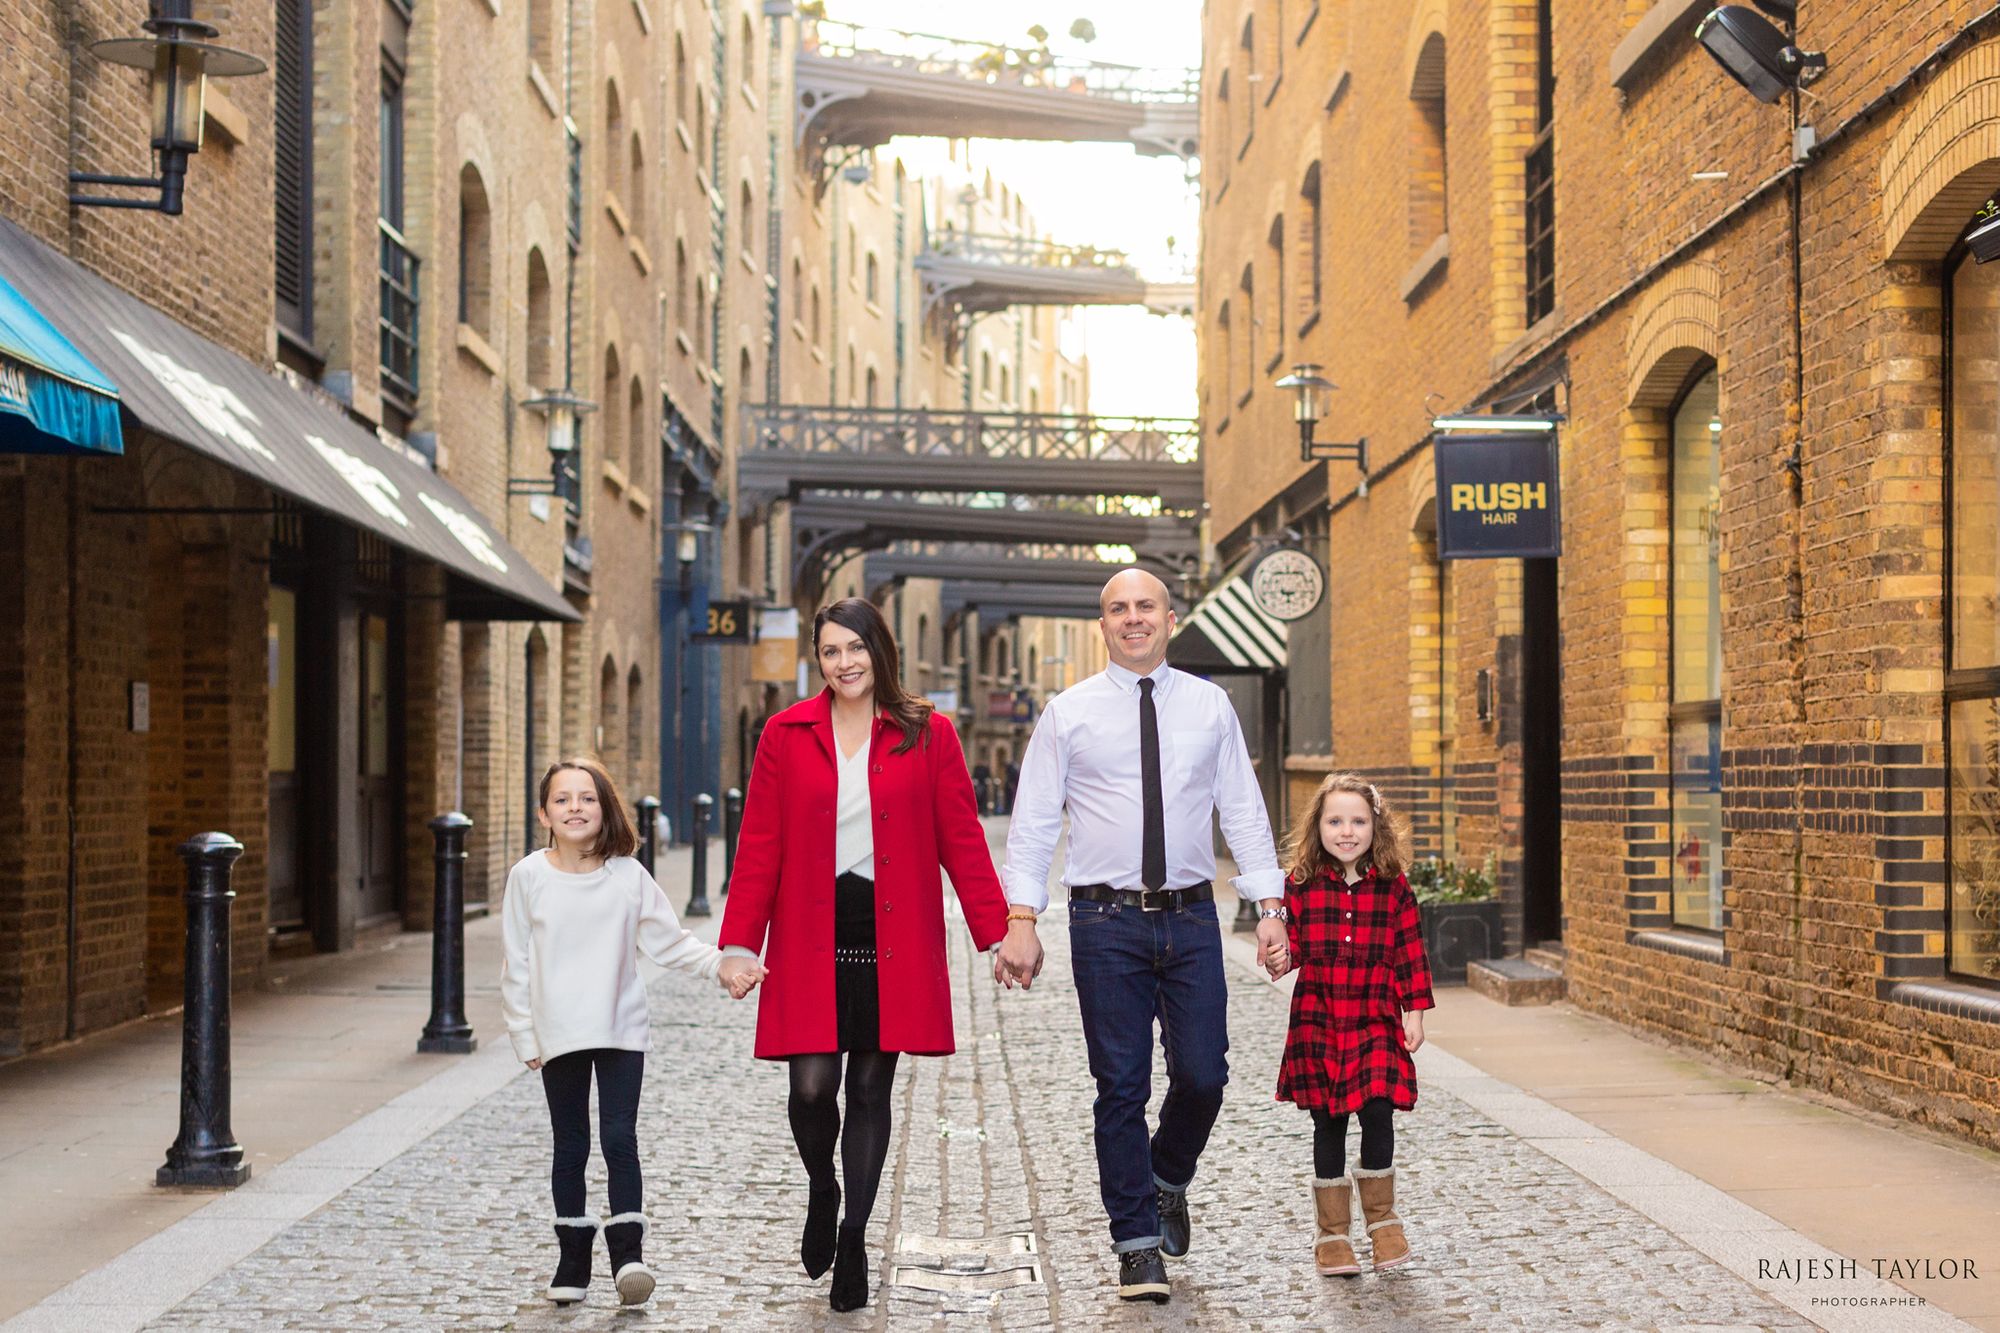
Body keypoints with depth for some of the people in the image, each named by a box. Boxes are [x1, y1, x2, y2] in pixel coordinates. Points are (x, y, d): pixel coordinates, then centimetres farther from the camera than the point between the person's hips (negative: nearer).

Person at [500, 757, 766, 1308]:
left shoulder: (628, 875, -3)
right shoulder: (529, 876, -3)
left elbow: (668, 942, 3)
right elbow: (516, 963, 1)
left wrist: (720, 963, -11)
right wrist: (524, 1035, 0)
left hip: (621, 1032, -1)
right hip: (558, 1036, 1)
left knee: (619, 1139, -7)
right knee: (570, 1147, 8)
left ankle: (627, 1252, -4)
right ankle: (573, 1259, 18)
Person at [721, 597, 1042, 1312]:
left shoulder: (927, 734, 3)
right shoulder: (787, 735, 4)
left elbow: (961, 839, 3)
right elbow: (759, 847, 2)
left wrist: (1001, 925, -4)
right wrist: (740, 942, -4)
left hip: (894, 938, 0)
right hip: (812, 938, 0)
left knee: (871, 1088, 5)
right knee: (813, 1085, -6)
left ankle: (853, 1238, 17)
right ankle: (821, 1192, 26)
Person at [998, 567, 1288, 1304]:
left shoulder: (1209, 706, 8)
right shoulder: (1069, 712, 3)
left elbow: (1244, 811, 8)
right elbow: (1033, 822, 1)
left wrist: (1269, 906, -2)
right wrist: (1020, 920, -8)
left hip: (1190, 918, 2)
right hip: (1105, 920, -1)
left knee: (1202, 1075, -1)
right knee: (1121, 1088, 2)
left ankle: (1168, 1179, 31)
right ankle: (1138, 1245, 13)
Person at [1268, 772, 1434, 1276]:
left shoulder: (1392, 888, 2)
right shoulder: (1301, 886, 0)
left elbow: (1411, 955, 5)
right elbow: (1293, 944, 4)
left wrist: (1414, 1011, 1)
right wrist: (1282, 959, -18)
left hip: (1375, 1022, 0)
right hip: (1317, 1021, 0)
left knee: (1377, 1113, -9)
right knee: (1328, 1124, 5)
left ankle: (1382, 1219, 14)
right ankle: (1333, 1231, 18)